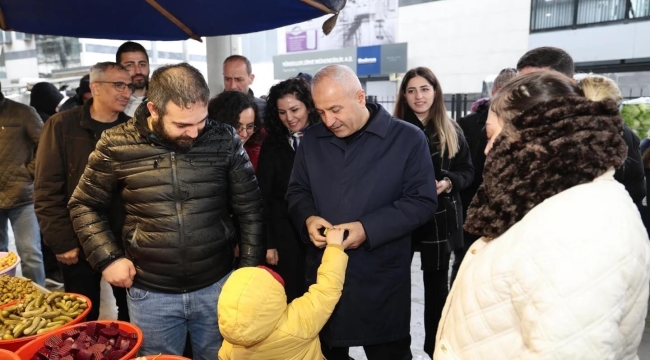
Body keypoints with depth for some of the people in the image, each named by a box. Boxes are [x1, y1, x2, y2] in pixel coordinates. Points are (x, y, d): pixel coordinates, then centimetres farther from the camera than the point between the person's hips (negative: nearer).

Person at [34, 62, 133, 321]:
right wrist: (62, 241, -10)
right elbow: (47, 190, -7)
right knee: (83, 318, 12)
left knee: (131, 312, 14)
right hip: (79, 243, -2)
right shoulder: (61, 126, -4)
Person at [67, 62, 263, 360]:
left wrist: (249, 266, 0)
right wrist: (107, 257, -5)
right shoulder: (116, 145, -9)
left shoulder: (224, 140, -8)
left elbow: (249, 207, 0)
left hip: (217, 285, 1)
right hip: (150, 293, 0)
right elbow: (83, 206, 5)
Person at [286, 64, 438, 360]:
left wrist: (369, 228, -20)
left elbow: (422, 201, -10)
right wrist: (308, 218, -10)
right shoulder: (312, 140, 5)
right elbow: (296, 191, 12)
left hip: (382, 280, -3)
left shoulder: (408, 138, -8)